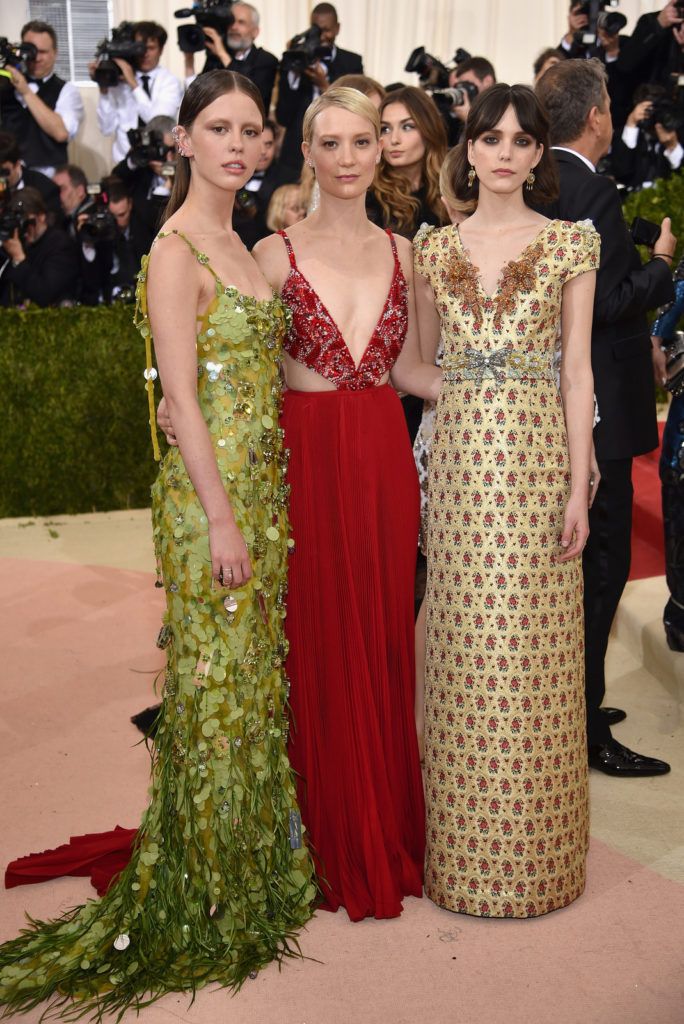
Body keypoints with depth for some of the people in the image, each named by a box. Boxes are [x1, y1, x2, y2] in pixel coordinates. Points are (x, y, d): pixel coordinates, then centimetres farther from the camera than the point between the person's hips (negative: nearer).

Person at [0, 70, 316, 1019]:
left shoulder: (237, 244, 14)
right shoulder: (175, 251, -12)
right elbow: (183, 397, -17)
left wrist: (264, 502, 14)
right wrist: (222, 517, -18)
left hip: (262, 486, 8)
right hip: (210, 494, -8)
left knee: (260, 676, 16)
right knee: (217, 686, 2)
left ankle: (261, 853, 31)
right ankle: (213, 881, 18)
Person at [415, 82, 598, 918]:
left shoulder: (571, 244, 4)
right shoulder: (434, 247, 10)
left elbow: (578, 373, 0)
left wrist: (579, 488, -7)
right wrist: (416, 475, 4)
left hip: (536, 454, -2)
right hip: (457, 457, 2)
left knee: (533, 653, 1)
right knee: (465, 655, 6)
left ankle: (533, 849, 17)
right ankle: (464, 850, 20)